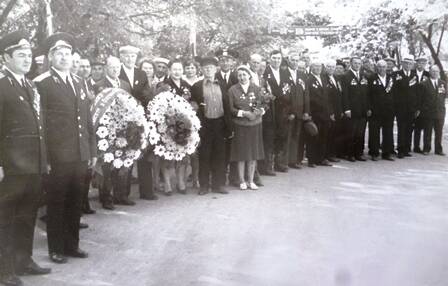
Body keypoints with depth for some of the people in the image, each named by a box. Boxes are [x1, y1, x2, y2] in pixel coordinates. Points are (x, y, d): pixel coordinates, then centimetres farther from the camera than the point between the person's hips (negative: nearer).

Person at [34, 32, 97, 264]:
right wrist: (45, 156, -13)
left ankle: (72, 244, 26)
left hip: (80, 155, 6)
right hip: (57, 155, -6)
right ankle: (56, 249, 18)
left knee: (75, 203, 13)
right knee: (56, 203, 5)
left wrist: (92, 150, 13)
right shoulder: (42, 83, -5)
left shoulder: (78, 82, 16)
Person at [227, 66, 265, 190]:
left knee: (254, 153, 6)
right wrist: (244, 113, -16)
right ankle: (242, 181, 14)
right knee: (241, 154, 2)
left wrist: (256, 112, -17)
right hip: (239, 125, -2)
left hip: (255, 125, 2)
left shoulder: (256, 89, 5)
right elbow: (231, 108, -3)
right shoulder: (232, 90, 0)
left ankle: (251, 181, 17)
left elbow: (261, 106, 3)